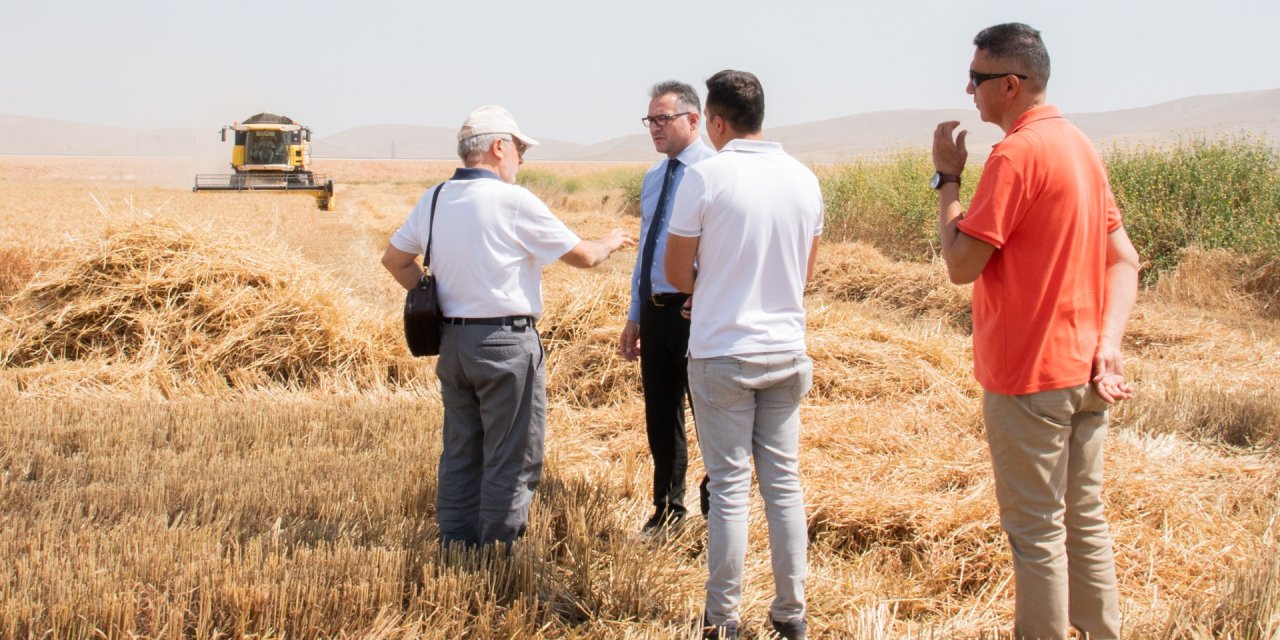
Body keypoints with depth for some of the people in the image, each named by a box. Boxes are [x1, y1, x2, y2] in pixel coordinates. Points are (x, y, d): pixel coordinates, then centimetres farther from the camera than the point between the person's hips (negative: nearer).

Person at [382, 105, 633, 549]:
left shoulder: (433, 200, 6)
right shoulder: (513, 201, -12)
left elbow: (395, 259, 17)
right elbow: (581, 255, -5)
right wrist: (610, 242, 15)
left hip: (452, 340, 7)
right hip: (506, 343, -7)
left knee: (460, 454, 15)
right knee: (512, 461, 2)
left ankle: (455, 547, 20)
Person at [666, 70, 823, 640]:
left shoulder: (705, 176, -12)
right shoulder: (804, 178, 3)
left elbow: (677, 272, -5)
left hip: (722, 354, -4)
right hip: (786, 351, 4)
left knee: (729, 488, 2)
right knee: (784, 483, 11)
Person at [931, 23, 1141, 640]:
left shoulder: (1016, 154, -17)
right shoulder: (1080, 146, 10)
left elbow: (962, 264, -17)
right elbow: (1124, 259, 10)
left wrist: (946, 178, -7)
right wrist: (1107, 344, 1)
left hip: (1028, 377, -8)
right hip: (1084, 373, 9)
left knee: (1036, 533, 1)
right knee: (1085, 521, 16)